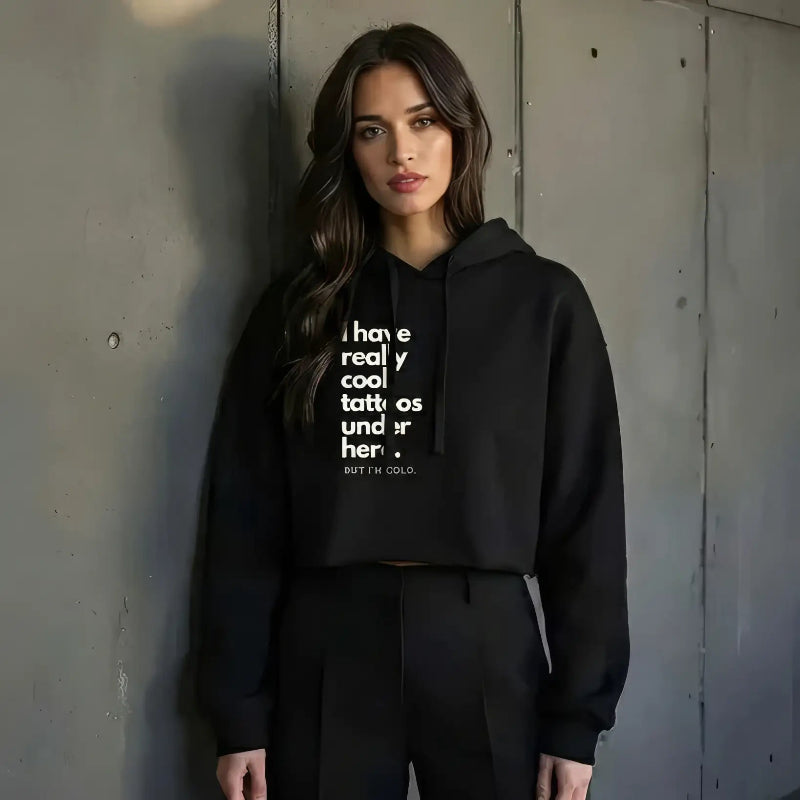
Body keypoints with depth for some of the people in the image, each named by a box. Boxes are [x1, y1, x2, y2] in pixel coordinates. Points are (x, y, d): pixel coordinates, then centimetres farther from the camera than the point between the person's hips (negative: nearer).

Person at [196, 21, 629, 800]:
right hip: (328, 653, 1)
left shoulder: (544, 298, 0)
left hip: (488, 646, 0)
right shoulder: (298, 304, 2)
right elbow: (246, 512, 2)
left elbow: (585, 512, 0)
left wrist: (578, 717, -3)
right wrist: (238, 711, -1)